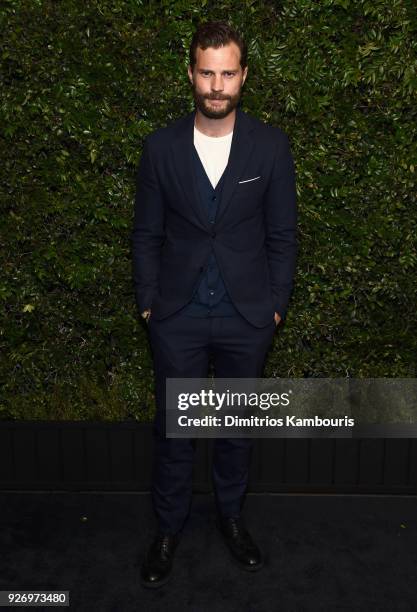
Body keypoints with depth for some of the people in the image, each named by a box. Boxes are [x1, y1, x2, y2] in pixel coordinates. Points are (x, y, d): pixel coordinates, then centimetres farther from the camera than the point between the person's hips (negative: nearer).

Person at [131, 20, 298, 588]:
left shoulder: (271, 145, -5)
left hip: (247, 316, 0)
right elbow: (146, 233, 2)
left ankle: (232, 515, 40)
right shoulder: (161, 146, -4)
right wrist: (147, 302, 1)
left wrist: (275, 304, -1)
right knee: (173, 428, 12)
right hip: (177, 316, 0)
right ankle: (169, 527, 34)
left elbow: (283, 233, 0)